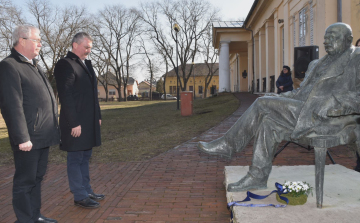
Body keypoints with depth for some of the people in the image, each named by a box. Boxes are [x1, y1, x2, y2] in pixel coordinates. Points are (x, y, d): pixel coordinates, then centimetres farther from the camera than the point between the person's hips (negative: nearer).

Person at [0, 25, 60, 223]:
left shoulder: (34, 66, 18)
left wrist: (53, 128, 19)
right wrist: (22, 138, -21)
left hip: (44, 136, 9)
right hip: (29, 139, -9)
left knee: (37, 177, 17)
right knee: (25, 181, 2)